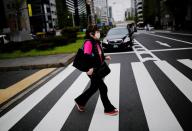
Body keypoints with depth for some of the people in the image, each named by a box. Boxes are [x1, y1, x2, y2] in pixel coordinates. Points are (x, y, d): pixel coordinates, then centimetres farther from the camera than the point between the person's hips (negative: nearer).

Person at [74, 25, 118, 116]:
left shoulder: (96, 42, 10)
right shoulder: (88, 42, -18)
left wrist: (105, 58, 5)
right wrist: (90, 68, -27)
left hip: (97, 69, 10)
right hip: (92, 70, -9)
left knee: (94, 88, 20)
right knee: (103, 88, -1)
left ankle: (80, 101, 38)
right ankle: (108, 109, 15)